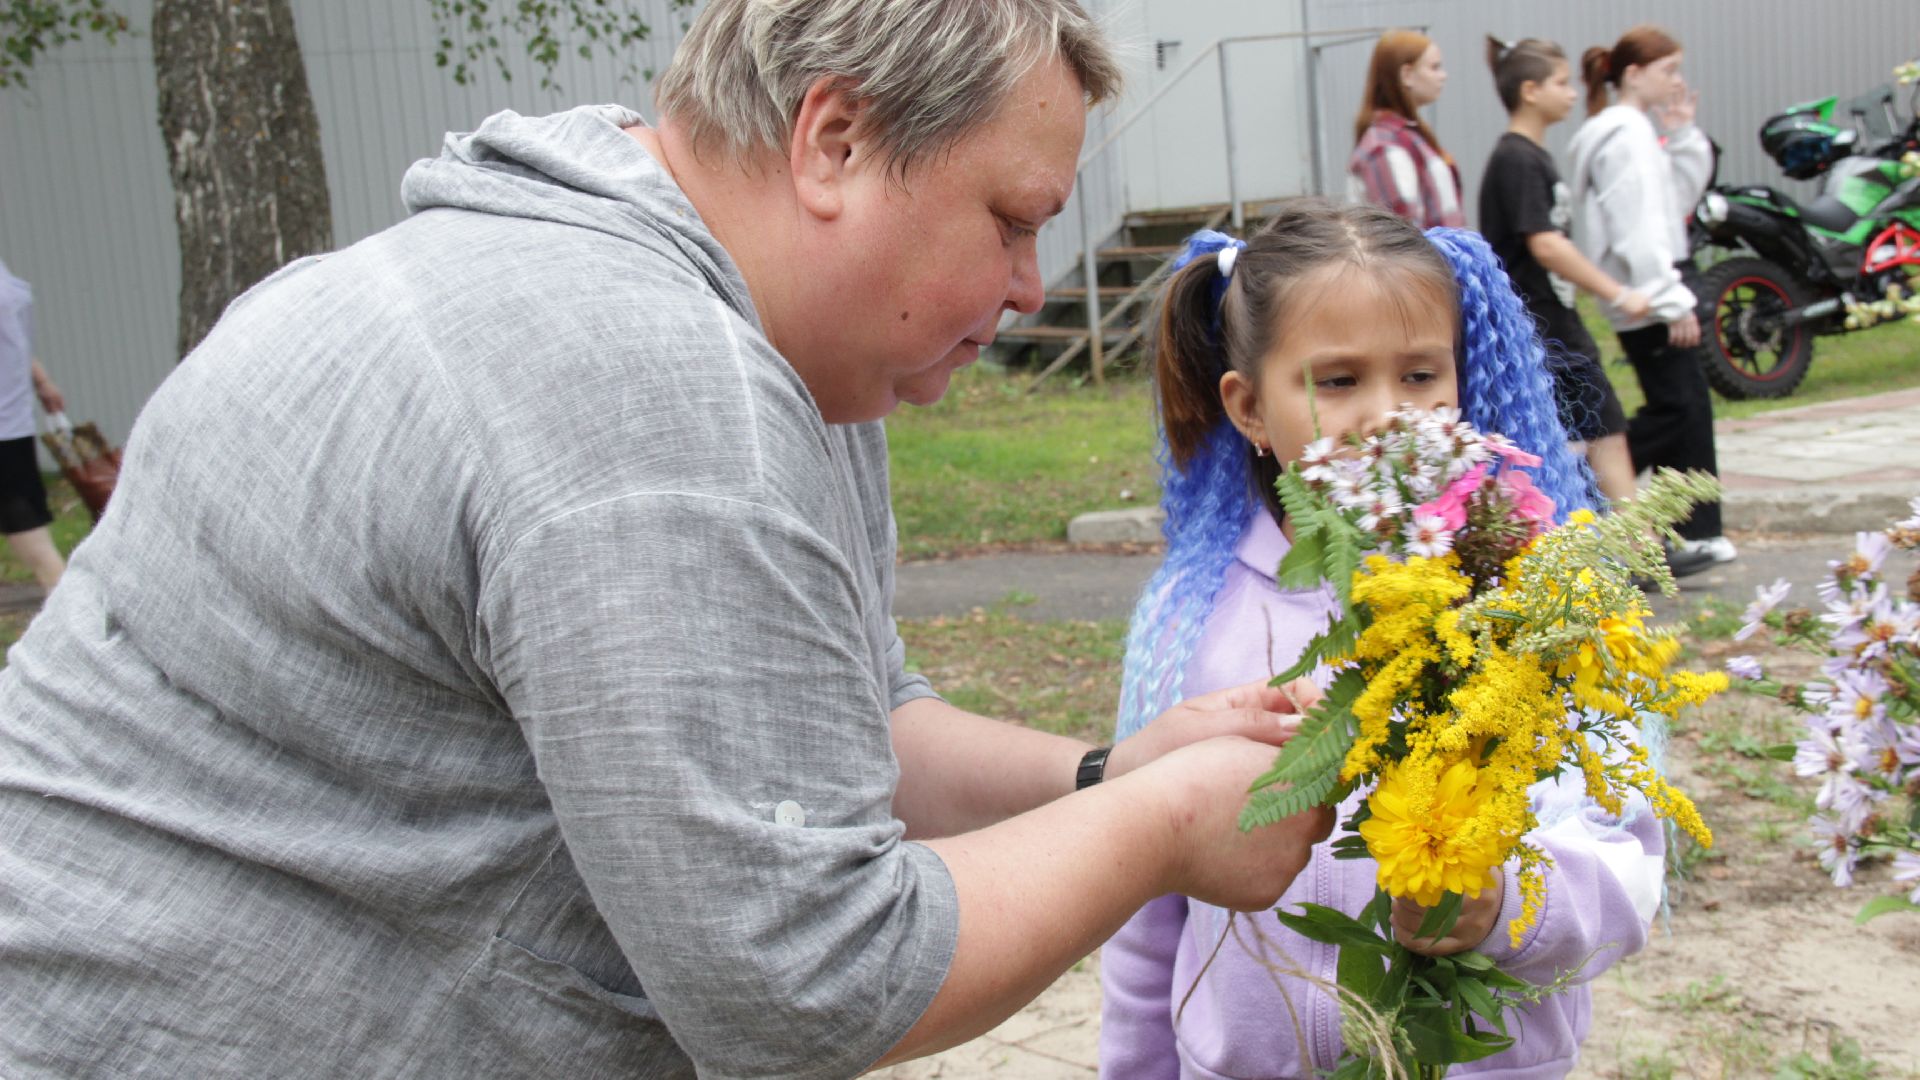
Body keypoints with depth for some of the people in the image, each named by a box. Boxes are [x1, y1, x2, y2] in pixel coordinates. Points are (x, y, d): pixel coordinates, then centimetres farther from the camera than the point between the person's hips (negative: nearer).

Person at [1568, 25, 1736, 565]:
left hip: (1654, 288, 10)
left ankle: (1697, 530, 11)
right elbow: (1639, 230, -20)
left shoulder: (1640, 132, 18)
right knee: (1674, 408, -8)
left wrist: (1682, 136, 10)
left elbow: (1680, 198, 20)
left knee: (1690, 407, 8)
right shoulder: (1624, 136, -14)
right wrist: (1672, 302, -21)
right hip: (1644, 298, -10)